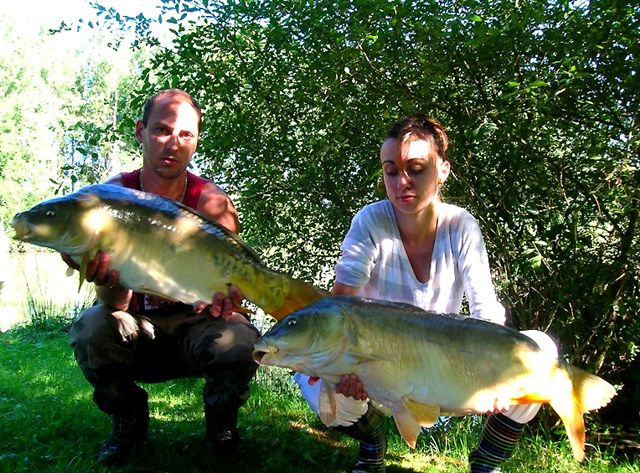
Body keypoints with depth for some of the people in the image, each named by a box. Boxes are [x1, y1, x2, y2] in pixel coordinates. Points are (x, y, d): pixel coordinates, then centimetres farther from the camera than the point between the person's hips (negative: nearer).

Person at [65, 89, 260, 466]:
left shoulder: (211, 201, -11)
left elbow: (233, 273, -19)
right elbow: (117, 303, -18)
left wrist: (226, 294, -45)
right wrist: (107, 280, -43)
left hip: (193, 322, -1)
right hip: (137, 325, 1)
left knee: (241, 344, -31)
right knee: (91, 330, -30)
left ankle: (221, 422, 5)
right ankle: (129, 422, 2)